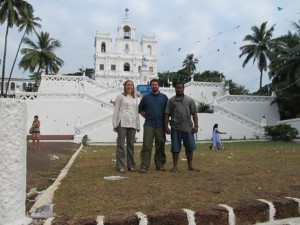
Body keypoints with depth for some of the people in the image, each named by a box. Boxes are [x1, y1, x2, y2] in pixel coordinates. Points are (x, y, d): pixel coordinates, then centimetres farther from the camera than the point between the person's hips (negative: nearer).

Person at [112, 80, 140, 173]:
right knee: (121, 144, -4)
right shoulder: (120, 96, 4)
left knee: (131, 144, 8)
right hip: (122, 122, -4)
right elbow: (116, 110, 2)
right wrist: (115, 124, -5)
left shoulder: (135, 98, 17)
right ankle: (120, 166, -1)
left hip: (132, 123, 4)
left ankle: (131, 165, 15)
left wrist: (138, 125, 14)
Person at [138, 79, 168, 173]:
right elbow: (140, 109, 19)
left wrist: (165, 121, 6)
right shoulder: (146, 97, 9)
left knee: (160, 146, 7)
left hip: (160, 125, 1)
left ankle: (160, 165, 19)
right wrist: (146, 116, 7)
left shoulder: (164, 97, 9)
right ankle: (144, 166, -4)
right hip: (149, 125, -1)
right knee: (147, 146, -7)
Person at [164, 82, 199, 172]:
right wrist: (166, 126, -3)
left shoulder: (189, 100, 10)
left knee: (190, 147, 5)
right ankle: (175, 166, 14)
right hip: (175, 128, -1)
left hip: (188, 128, 1)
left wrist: (196, 125, -2)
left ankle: (190, 166, 16)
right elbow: (167, 114, 5)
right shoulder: (171, 101, 9)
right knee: (175, 148, 3)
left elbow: (194, 113, 7)